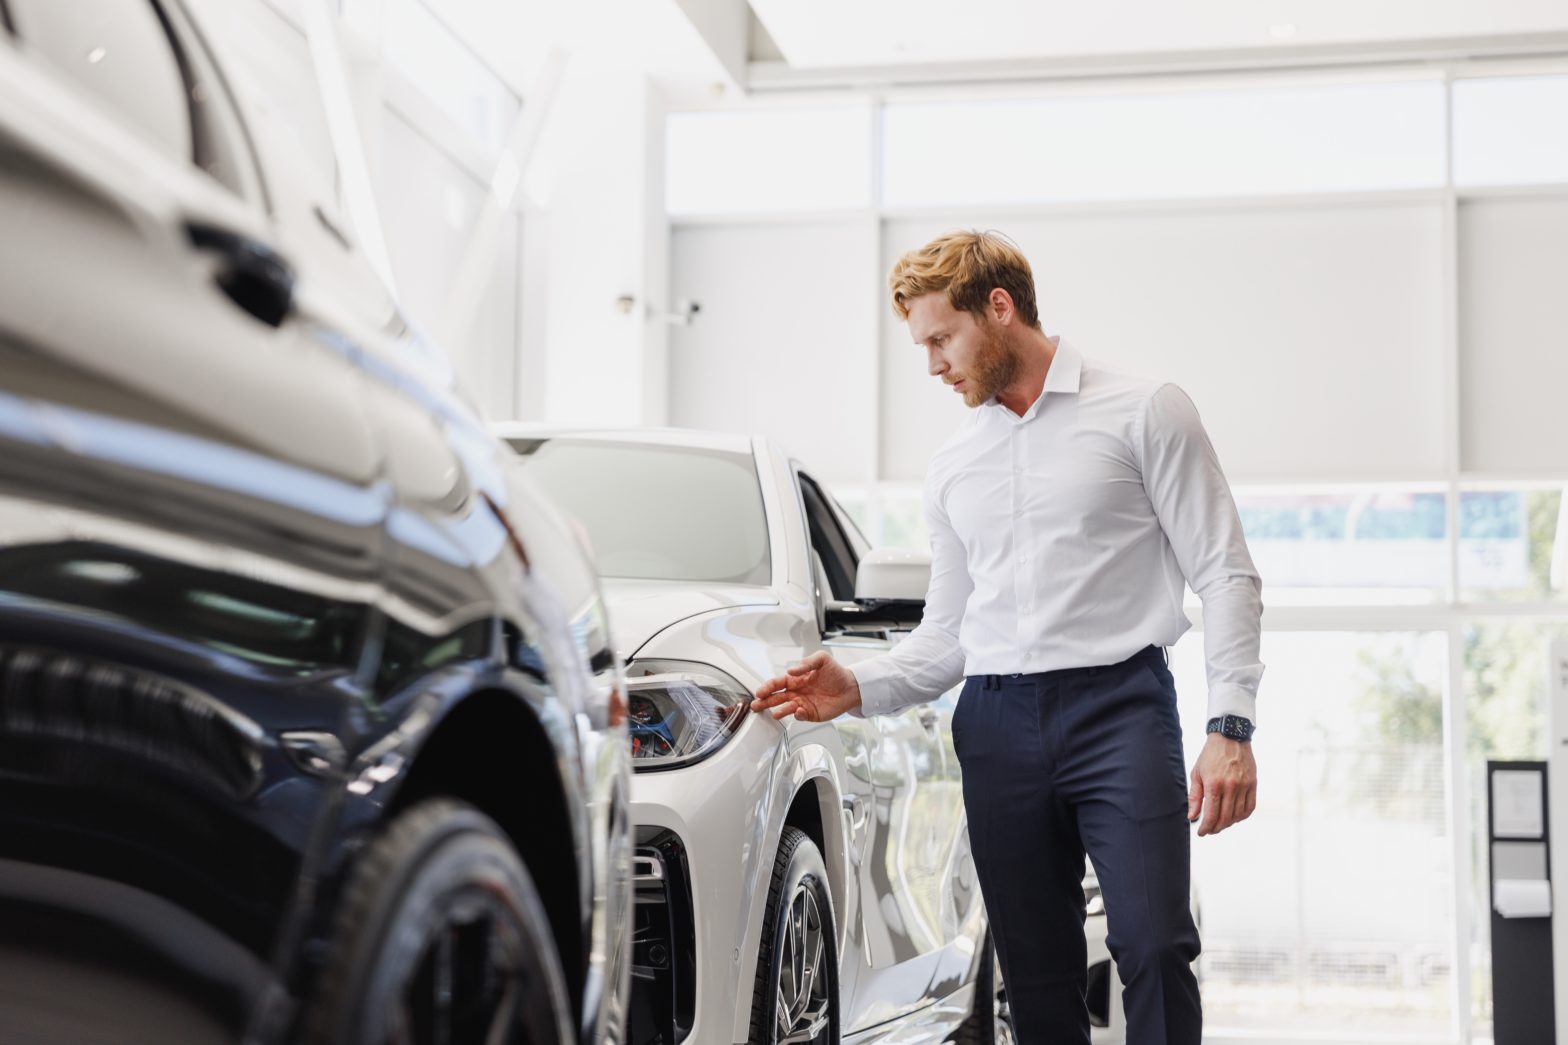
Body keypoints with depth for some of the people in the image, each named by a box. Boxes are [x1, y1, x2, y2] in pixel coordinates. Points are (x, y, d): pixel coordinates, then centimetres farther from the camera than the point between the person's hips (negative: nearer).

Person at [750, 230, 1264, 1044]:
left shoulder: (1142, 412, 3)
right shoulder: (952, 466, 19)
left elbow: (1225, 576, -2)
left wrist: (1230, 728, -12)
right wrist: (858, 689, 2)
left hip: (1118, 705, -4)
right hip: (996, 725, 5)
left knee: (1153, 946, -16)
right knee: (1036, 977, 4)